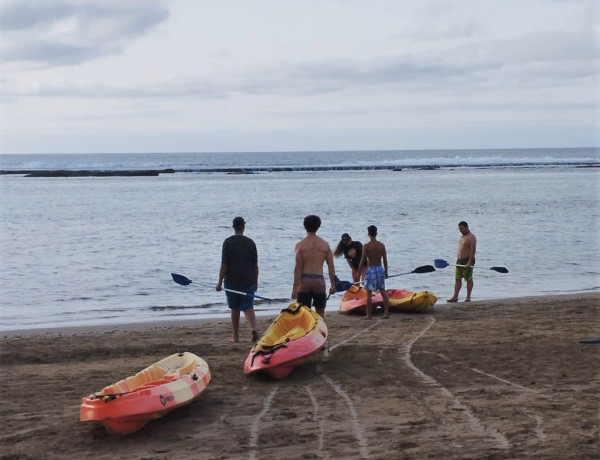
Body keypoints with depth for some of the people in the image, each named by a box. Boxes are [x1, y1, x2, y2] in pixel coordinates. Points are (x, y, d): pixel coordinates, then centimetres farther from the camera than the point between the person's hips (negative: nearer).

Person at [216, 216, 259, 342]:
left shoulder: (228, 242, -6)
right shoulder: (250, 243, 1)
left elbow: (224, 264, -9)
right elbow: (255, 265, 4)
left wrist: (220, 282, -4)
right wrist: (255, 281, 14)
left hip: (231, 281, -1)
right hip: (248, 281, 1)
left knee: (234, 309, 11)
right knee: (248, 307, 2)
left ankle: (236, 336, 17)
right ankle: (253, 327, -24)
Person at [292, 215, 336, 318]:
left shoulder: (300, 245, -3)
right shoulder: (325, 244, 4)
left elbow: (298, 268, -8)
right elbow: (331, 267, 5)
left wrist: (295, 287, -6)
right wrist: (333, 284, 14)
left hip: (305, 280, -2)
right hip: (319, 280, 2)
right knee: (320, 312, 12)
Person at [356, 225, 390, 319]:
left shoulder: (366, 246, -11)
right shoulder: (382, 245, 1)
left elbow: (363, 261, -9)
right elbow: (385, 260, 5)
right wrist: (386, 271, 17)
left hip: (370, 269, -4)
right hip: (380, 268, 4)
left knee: (369, 293, 1)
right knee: (383, 291, 13)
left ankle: (369, 314, 3)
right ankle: (386, 312, 13)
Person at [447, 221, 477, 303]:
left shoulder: (471, 237, -14)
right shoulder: (462, 236, 14)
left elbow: (473, 250, -20)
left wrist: (469, 262, -25)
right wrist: (458, 258, 15)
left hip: (467, 260, -9)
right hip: (459, 260, 9)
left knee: (469, 279, 0)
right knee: (457, 279, 7)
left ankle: (468, 297, 5)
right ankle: (455, 297, 9)